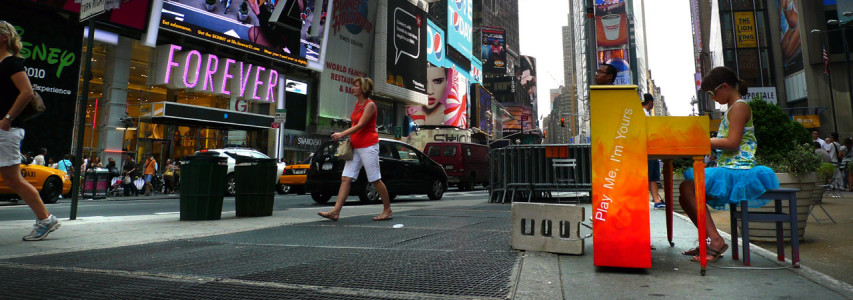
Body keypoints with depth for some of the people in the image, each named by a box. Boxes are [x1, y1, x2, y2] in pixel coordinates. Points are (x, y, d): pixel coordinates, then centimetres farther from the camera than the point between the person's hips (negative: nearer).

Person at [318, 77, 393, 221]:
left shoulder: (370, 105, -10)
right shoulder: (357, 104, 15)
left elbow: (360, 125, -18)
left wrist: (342, 134, -23)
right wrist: (349, 138, 9)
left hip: (368, 146, -8)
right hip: (355, 147, 8)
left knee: (375, 180, -1)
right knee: (345, 178, -1)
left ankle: (387, 210, 13)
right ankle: (336, 211, -2)